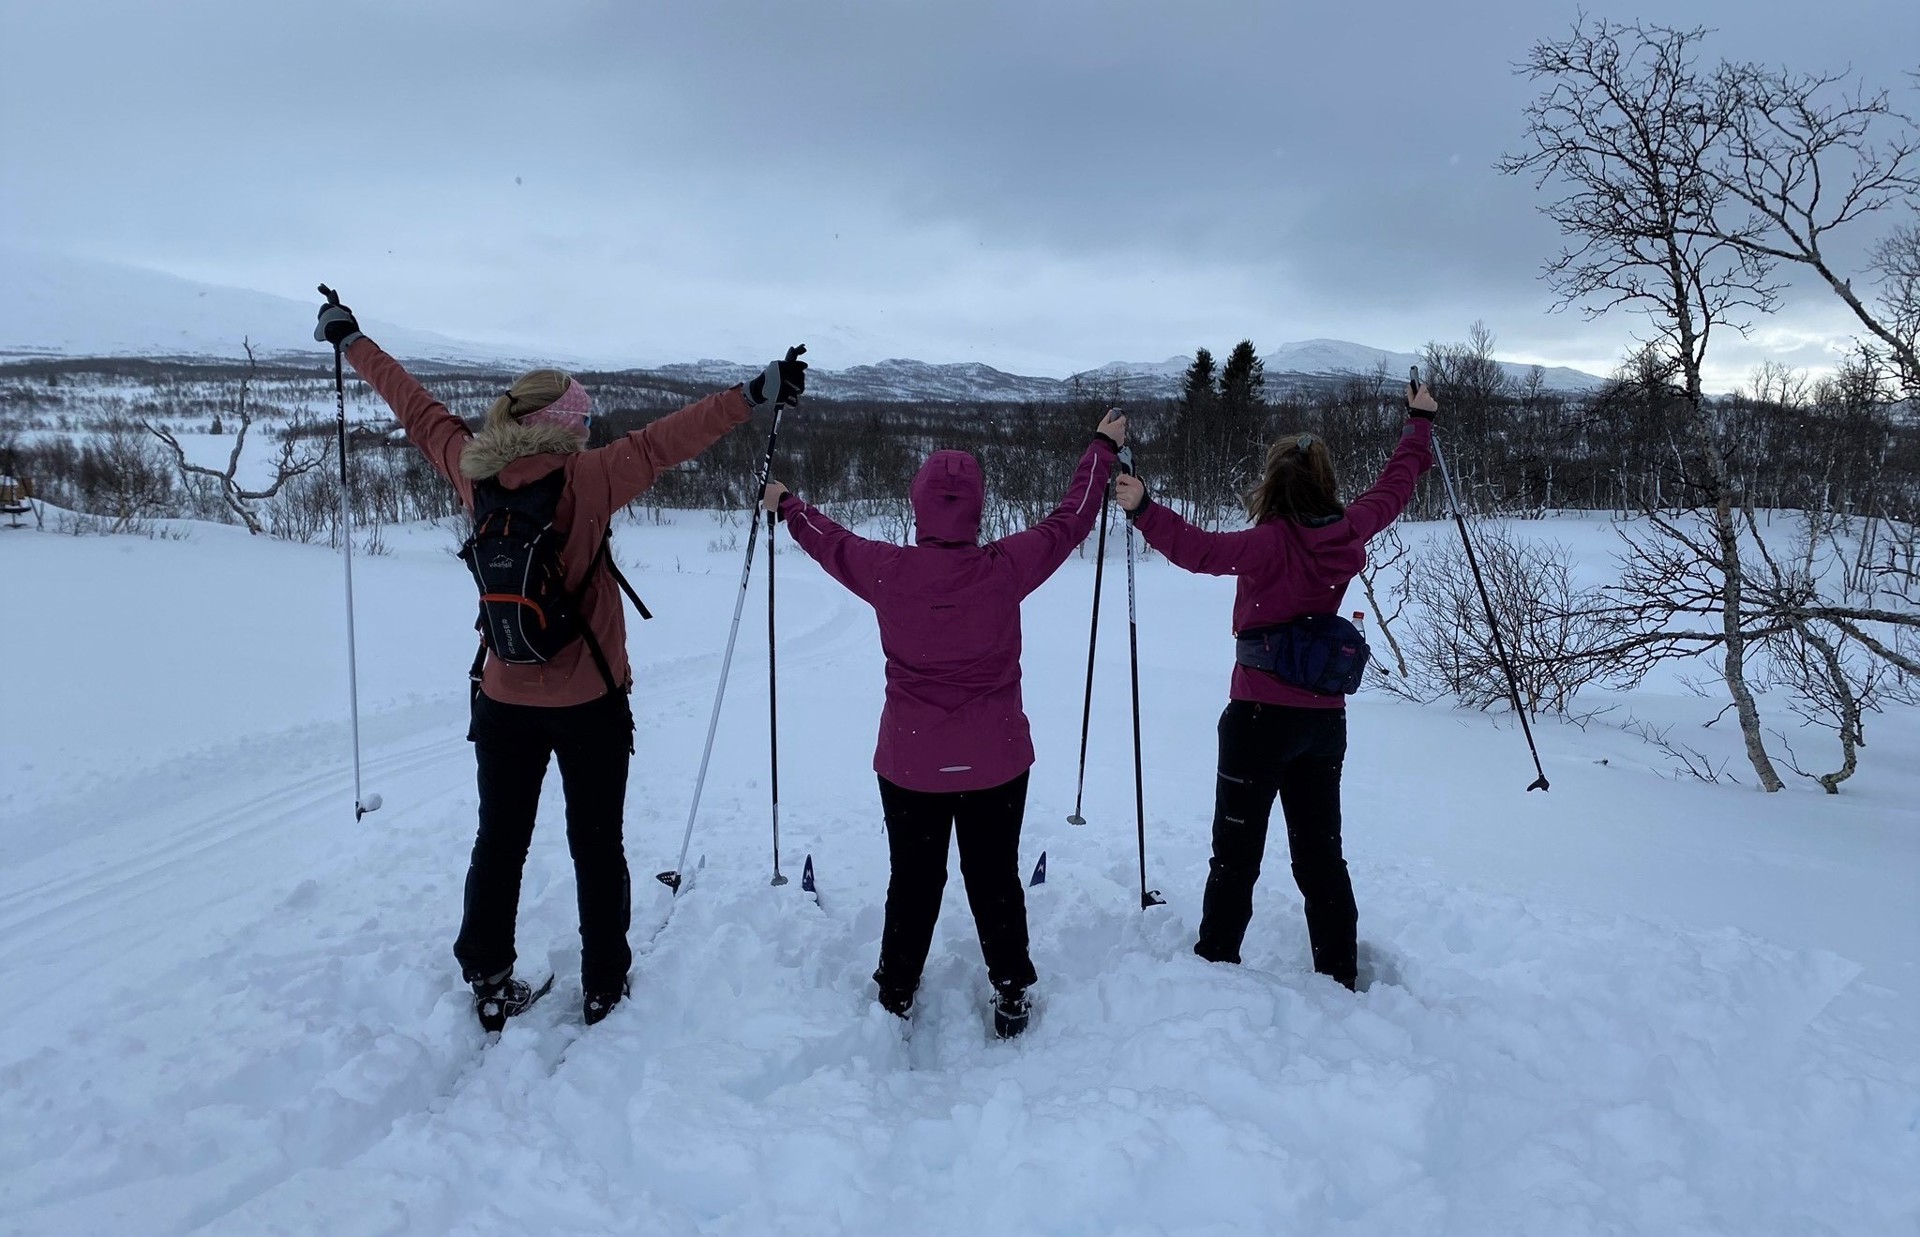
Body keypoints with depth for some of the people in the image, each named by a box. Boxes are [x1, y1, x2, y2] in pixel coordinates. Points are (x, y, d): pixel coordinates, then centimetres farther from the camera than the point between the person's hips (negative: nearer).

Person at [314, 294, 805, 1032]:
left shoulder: (474, 474, -6)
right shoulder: (584, 483, -20)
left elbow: (418, 411, 7)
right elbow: (666, 442, -25)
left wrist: (352, 342, 21)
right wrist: (753, 394, -25)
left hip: (504, 700, 4)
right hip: (589, 702, -4)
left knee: (499, 843, 17)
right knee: (596, 847, 11)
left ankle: (490, 984, 27)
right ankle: (603, 985, 23)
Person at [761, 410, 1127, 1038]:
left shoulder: (888, 570, -12)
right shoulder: (1005, 567, -15)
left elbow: (831, 541, 8)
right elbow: (1069, 520, 0)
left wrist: (786, 505, 29)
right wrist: (1103, 446, 15)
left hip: (910, 762, 1)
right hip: (996, 761, 0)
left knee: (912, 881, 15)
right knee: (995, 878, 14)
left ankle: (896, 996, 28)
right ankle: (1011, 994, 26)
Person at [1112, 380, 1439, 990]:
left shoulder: (1274, 542, -18)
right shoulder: (1349, 531, 0)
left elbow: (1203, 551, -35)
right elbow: (1395, 486, 18)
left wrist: (1143, 509, -43)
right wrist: (1420, 422, 32)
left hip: (1261, 716, -6)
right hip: (1325, 718, 6)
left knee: (1236, 855, 4)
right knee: (1321, 854, 17)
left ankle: (1215, 965, 11)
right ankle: (1340, 974, 25)